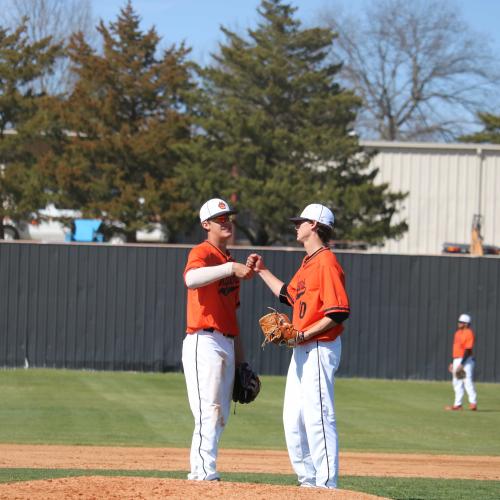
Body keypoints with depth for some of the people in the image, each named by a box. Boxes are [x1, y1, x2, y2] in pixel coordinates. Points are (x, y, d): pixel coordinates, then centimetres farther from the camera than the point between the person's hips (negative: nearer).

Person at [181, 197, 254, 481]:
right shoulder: (202, 253, -7)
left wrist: (240, 357, 21)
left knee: (221, 417, 10)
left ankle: (200, 476, 15)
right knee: (209, 414, -14)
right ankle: (204, 475, -16)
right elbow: (191, 279, -33)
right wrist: (231, 268, -38)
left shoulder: (229, 261, 20)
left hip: (226, 345, 9)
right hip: (204, 343, -9)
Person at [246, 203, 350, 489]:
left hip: (320, 348, -11)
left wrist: (303, 335, -22)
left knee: (317, 416, -12)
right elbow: (289, 294, 32)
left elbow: (338, 313, -21)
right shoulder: (308, 263, 16)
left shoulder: (326, 262, -15)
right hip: (302, 349, 11)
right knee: (293, 419, 12)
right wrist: (262, 271, 32)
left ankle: (326, 484, -11)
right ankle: (308, 480, 19)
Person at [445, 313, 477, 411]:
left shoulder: (469, 333, -13)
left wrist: (461, 364, -24)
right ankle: (457, 404, 14)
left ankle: (473, 403, -8)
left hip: (466, 361, -9)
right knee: (457, 383, 10)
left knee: (467, 381, -12)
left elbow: (468, 350, -19)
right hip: (456, 360, 9)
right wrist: (453, 362, 20)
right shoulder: (458, 333, 15)